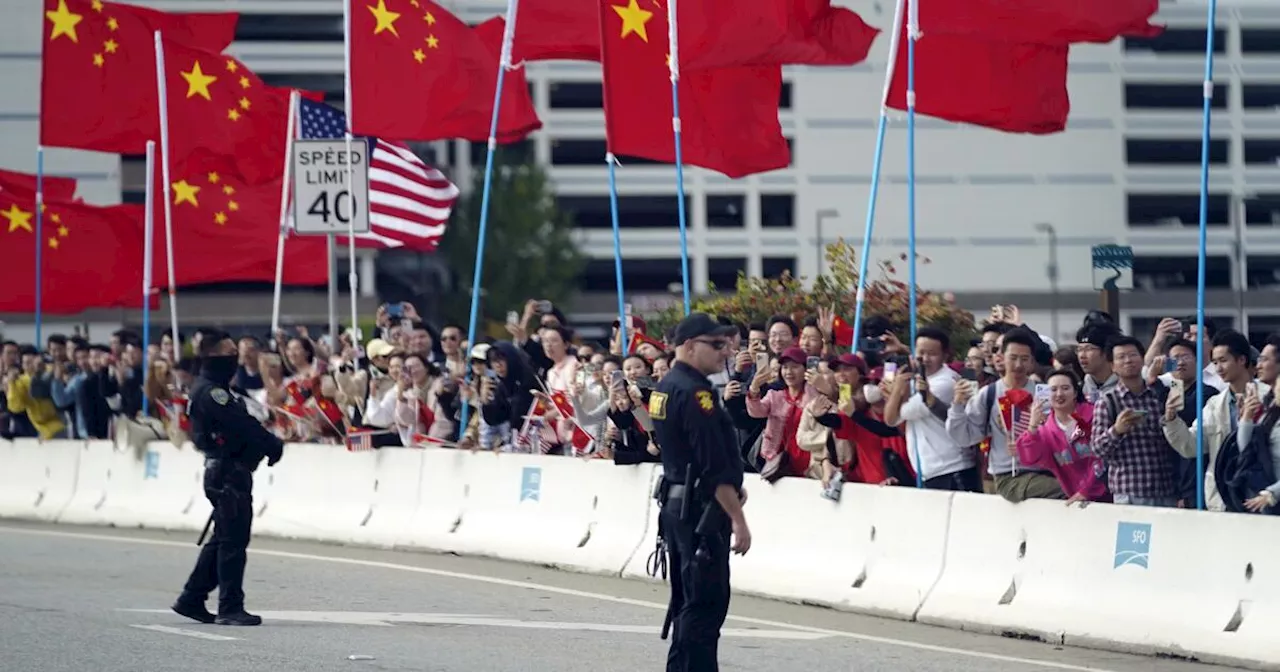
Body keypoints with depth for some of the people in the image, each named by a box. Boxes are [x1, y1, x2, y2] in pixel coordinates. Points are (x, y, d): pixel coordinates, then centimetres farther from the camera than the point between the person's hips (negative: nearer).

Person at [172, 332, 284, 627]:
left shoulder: (213, 390, 20)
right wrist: (273, 444, -13)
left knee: (224, 539, 15)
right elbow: (242, 424, -21)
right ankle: (230, 608, -7)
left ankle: (191, 600, 20)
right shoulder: (210, 392, -13)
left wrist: (269, 444, 4)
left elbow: (240, 424, 17)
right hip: (228, 472, -11)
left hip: (228, 472, 11)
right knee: (233, 540, -9)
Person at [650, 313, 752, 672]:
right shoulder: (695, 393, -17)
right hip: (702, 510, -10)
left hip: (675, 504, 10)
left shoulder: (664, 388, 14)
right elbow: (713, 465, -21)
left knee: (687, 599, 15)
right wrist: (737, 518, -19)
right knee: (706, 603, -10)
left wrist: (731, 487, 15)